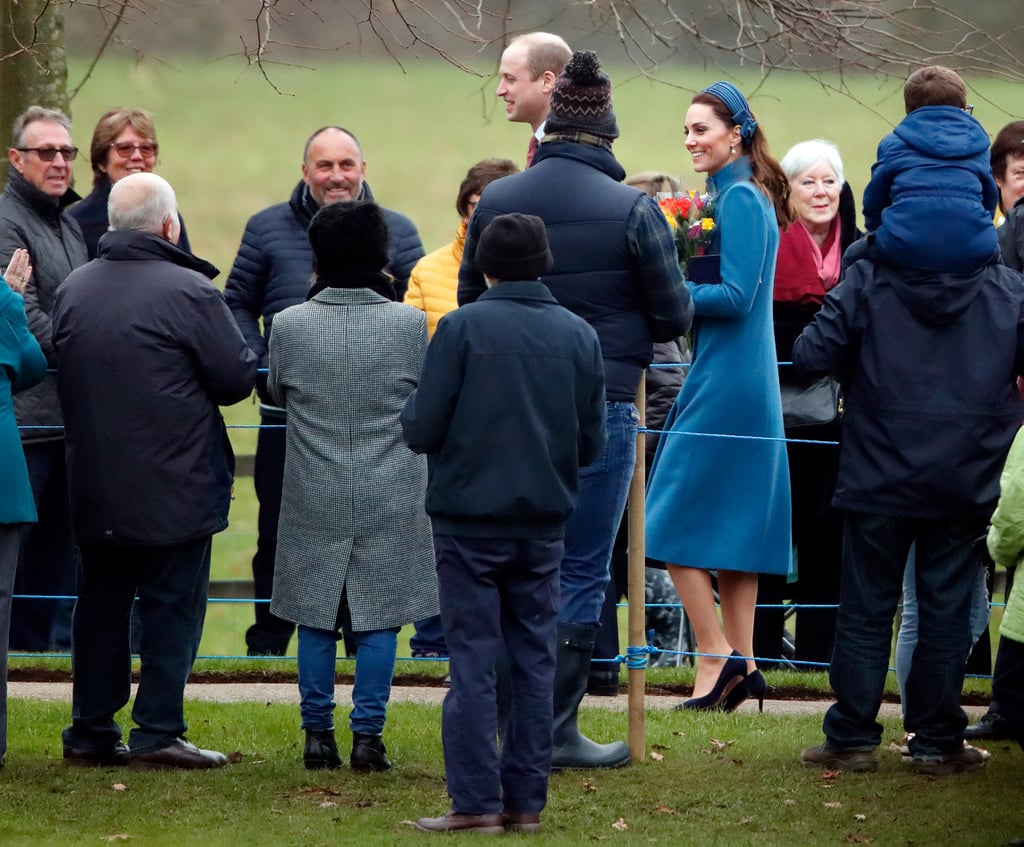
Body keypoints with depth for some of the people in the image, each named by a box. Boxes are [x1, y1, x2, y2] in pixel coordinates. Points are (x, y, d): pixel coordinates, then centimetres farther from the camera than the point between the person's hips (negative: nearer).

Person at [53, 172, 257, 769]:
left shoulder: (73, 290, 4)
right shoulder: (189, 292, -16)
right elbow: (238, 378, -12)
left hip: (94, 486, 6)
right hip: (175, 488, -6)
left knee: (101, 603, 13)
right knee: (173, 607, 2)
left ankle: (91, 730, 16)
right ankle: (158, 732, 0)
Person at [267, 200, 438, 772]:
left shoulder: (290, 325, -7)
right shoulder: (409, 324, -8)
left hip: (314, 503, 1)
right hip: (389, 502, -1)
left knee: (317, 620, 8)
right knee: (378, 619, 4)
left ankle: (319, 735, 9)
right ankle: (368, 735, 1)